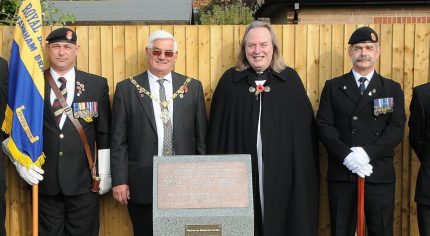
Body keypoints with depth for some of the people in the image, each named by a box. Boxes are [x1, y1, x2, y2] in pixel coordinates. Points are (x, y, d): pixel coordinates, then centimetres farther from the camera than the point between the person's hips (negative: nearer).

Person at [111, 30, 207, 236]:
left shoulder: (193, 87, 6)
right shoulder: (127, 89, 1)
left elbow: (201, 136, 7)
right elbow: (118, 140, 0)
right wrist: (119, 180, -5)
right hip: (142, 184, -1)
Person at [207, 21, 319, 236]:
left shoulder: (290, 79, 4)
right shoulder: (230, 80, 4)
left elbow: (305, 127, 4)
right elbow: (217, 128, 5)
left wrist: (304, 168, -2)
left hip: (282, 169, 0)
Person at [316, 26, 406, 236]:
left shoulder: (392, 89, 8)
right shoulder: (333, 87, 8)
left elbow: (396, 129, -2)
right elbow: (324, 125, -1)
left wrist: (367, 153, -16)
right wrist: (346, 155, -15)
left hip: (379, 174, 0)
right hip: (341, 174, 0)